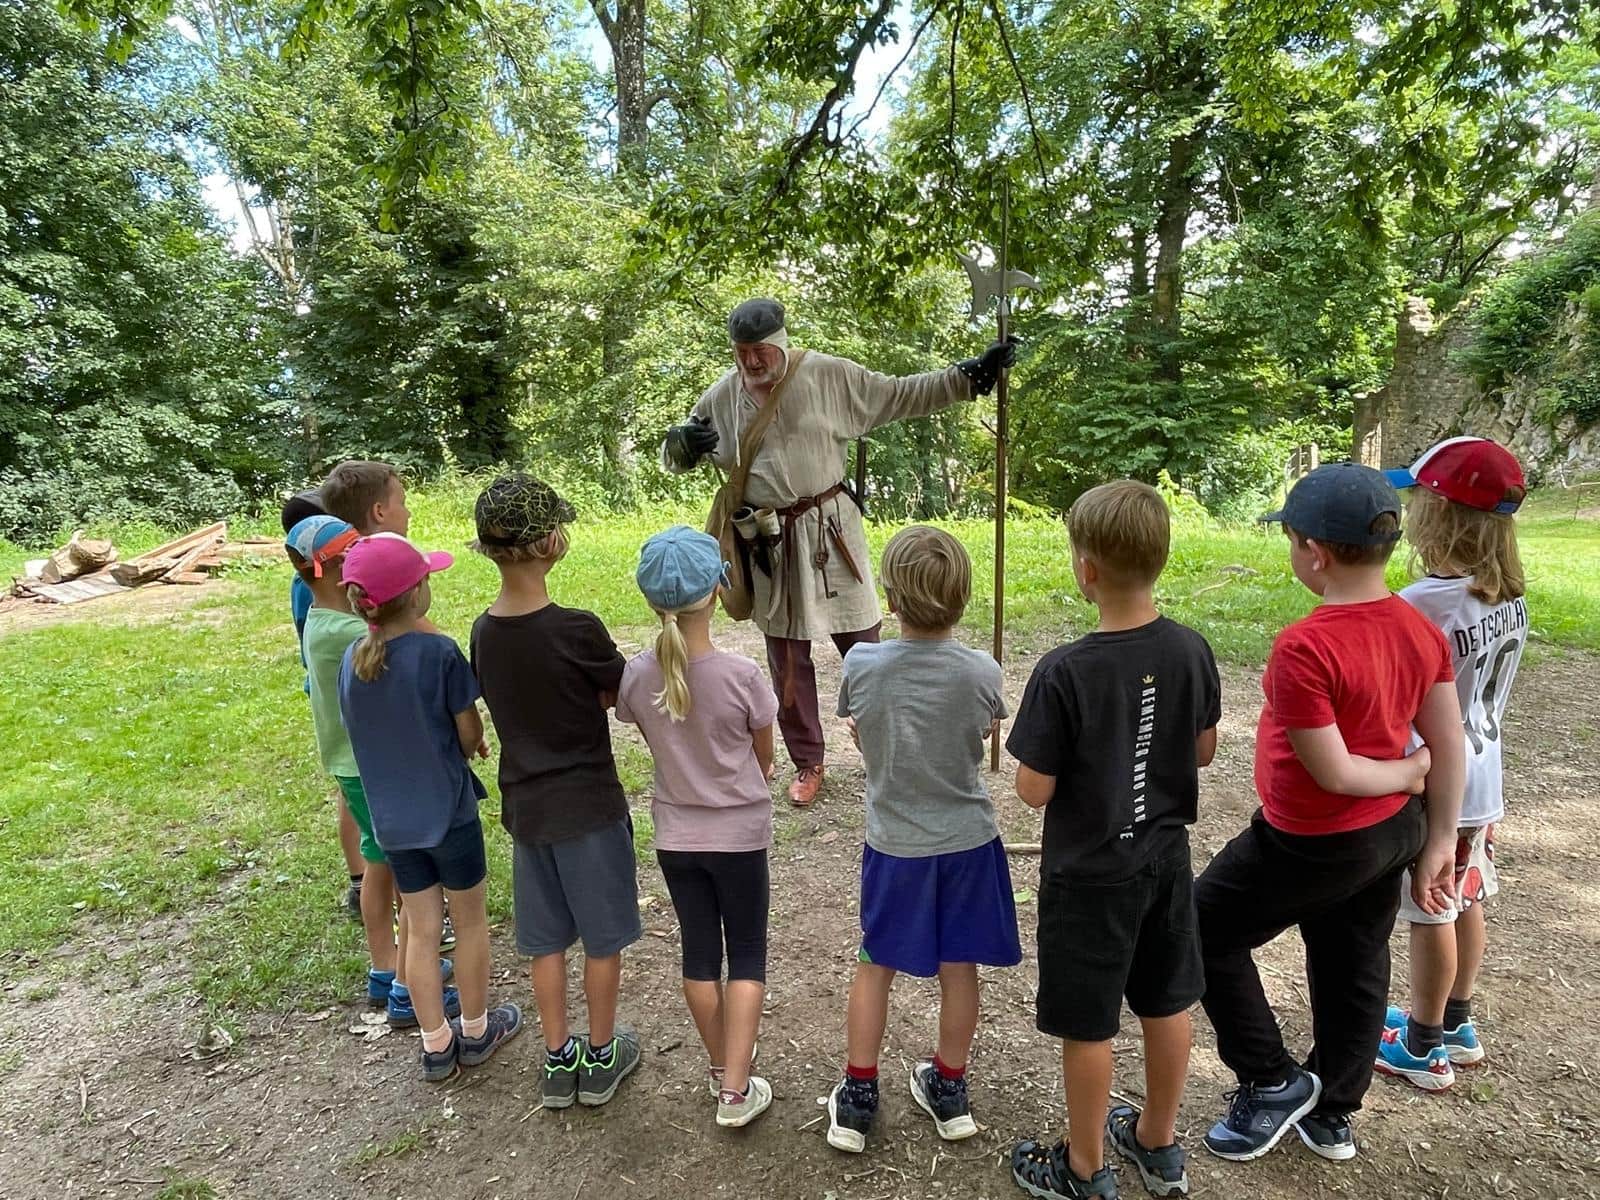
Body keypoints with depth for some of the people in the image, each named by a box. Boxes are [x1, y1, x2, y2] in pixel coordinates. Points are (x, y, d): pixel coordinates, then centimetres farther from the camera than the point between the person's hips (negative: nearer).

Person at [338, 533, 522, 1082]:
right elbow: (470, 736, -13)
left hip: (392, 817, 5)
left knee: (422, 930, 17)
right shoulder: (438, 652, -21)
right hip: (447, 810, -5)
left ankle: (437, 1045, 29)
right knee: (470, 920, 15)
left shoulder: (350, 661, -3)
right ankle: (476, 1030, 32)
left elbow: (369, 737, 8)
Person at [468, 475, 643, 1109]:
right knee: (603, 937, 14)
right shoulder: (577, 629, -22)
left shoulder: (483, 632, -4)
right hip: (588, 805, -5)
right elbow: (619, 691, -7)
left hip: (525, 807, 5)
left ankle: (558, 1060, 34)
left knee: (545, 940, 19)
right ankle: (601, 1057, 31)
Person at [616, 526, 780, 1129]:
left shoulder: (637, 677, -14)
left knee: (699, 951, 19)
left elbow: (657, 745, 3)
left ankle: (720, 1070, 37)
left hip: (676, 835, 3)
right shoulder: (741, 675, -22)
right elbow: (764, 757, -6)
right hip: (739, 834, -3)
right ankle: (735, 1089, 16)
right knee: (747, 954, 14)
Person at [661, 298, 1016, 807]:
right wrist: (681, 442, -15)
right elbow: (673, 458, 9)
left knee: (863, 644, 7)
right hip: (770, 544, 2)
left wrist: (970, 375, -5)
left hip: (831, 531, -2)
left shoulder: (830, 376, -7)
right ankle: (807, 763, 28)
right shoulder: (721, 397, -1)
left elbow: (903, 396, 0)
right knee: (787, 659, 11)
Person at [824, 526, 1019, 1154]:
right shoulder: (982, 672, -17)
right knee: (958, 968, 17)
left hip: (894, 842, 0)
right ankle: (950, 1090, 36)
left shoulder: (861, 665, -17)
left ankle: (856, 1099, 30)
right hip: (967, 838, 0)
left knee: (875, 966, 18)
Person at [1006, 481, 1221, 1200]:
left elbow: (1034, 791, -20)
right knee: (1166, 1004, 22)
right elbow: (1204, 751, 4)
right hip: (1166, 858, 6)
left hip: (1090, 875, -6)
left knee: (1088, 1026, 12)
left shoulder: (1064, 672, -27)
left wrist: (1037, 749, -3)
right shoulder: (1191, 651, -9)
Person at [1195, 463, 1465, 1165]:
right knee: (1355, 971, 22)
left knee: (1205, 929, 13)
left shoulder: (1304, 648, -30)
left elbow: (1332, 774, -23)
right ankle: (1331, 1115, 42)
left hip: (1316, 846, -8)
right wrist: (1438, 841, 9)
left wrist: (1408, 770, -4)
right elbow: (1449, 745, 1)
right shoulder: (1420, 629, -5)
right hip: (1395, 831, 8)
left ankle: (1272, 1082, 24)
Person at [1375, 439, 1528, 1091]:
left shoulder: (1423, 603, -27)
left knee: (1431, 914, 8)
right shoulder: (1510, 600, -1)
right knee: (1466, 904, 22)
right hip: (1481, 777, 8)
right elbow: (1485, 690, 7)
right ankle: (1455, 1023, 41)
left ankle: (1421, 1047, 26)